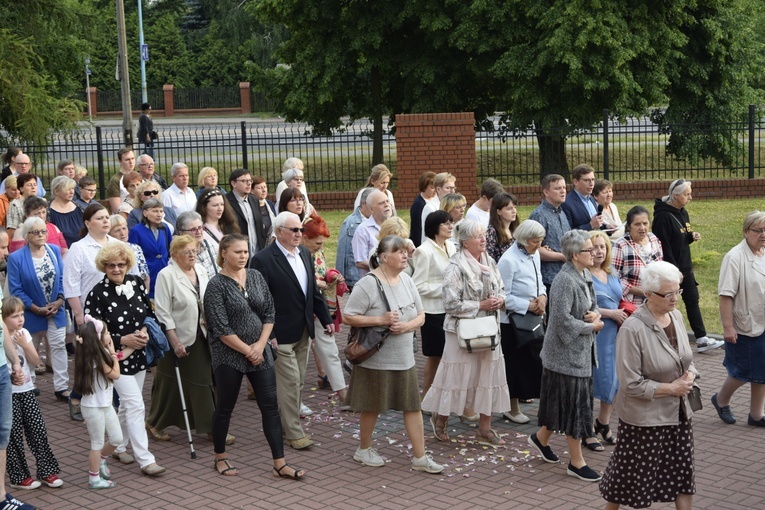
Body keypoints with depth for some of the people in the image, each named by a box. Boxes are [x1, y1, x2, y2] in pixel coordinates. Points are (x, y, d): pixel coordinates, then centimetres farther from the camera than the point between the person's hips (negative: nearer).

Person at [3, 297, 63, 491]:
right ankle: (18, 477, 14)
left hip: (26, 389, 5)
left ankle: (47, 470, 16)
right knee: (14, 434, 3)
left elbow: (35, 361, 0)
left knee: (38, 429, 5)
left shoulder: (24, 334, 2)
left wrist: (25, 344, -12)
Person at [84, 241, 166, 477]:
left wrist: (146, 330, -8)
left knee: (128, 404, 17)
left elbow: (149, 312, 12)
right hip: (117, 358, -6)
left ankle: (119, 447, 34)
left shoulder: (136, 282, 0)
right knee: (136, 406, -9)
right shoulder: (98, 294, -14)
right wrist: (122, 340, -19)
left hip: (139, 355, 6)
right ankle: (145, 459, -6)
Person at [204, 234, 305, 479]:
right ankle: (220, 457, 27)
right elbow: (221, 328, -14)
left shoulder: (256, 276, 5)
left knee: (271, 406, 1)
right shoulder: (217, 285, -10)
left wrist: (261, 344, -6)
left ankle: (280, 464, 3)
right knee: (225, 407, 8)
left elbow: (270, 312, 6)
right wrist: (247, 351, -12)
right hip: (229, 356, -5)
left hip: (261, 353, 5)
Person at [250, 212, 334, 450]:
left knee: (298, 382, 14)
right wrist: (268, 335, -17)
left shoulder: (305, 253, 9)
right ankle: (293, 432, 7)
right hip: (282, 333, -7)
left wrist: (326, 319, 11)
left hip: (304, 331, 8)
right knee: (290, 382, -3)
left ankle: (286, 422, 28)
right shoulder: (263, 259, -15)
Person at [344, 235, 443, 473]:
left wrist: (407, 325, -12)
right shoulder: (368, 284, -14)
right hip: (375, 359, -6)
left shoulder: (406, 281, 6)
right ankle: (364, 449, 30)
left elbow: (421, 315, 10)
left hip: (404, 359, 6)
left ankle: (420, 457, 13)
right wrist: (381, 320, -22)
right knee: (372, 407, 9)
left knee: (413, 405, 6)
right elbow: (348, 316, -16)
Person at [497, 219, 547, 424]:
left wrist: (542, 296, -2)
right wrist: (528, 306, -18)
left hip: (533, 318, 7)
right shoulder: (508, 260, -18)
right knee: (515, 365, 3)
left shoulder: (534, 255, 8)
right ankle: (513, 408, 16)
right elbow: (504, 296, -18)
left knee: (535, 360, 9)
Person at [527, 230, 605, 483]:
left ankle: (541, 438, 38)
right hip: (567, 351, -9)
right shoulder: (564, 281, -21)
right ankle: (577, 462, 10)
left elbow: (592, 305, 19)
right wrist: (592, 326, -14)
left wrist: (596, 314, -5)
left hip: (582, 350, 9)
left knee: (571, 402, 18)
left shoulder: (585, 276, 7)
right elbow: (563, 320, -25)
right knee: (573, 404, -1)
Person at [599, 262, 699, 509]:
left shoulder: (676, 316, 1)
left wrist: (689, 376, -7)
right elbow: (631, 384, -20)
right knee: (631, 476, 8)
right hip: (644, 418, -6)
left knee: (683, 473, 13)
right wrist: (671, 388, -18)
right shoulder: (632, 329, -22)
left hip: (679, 413, 6)